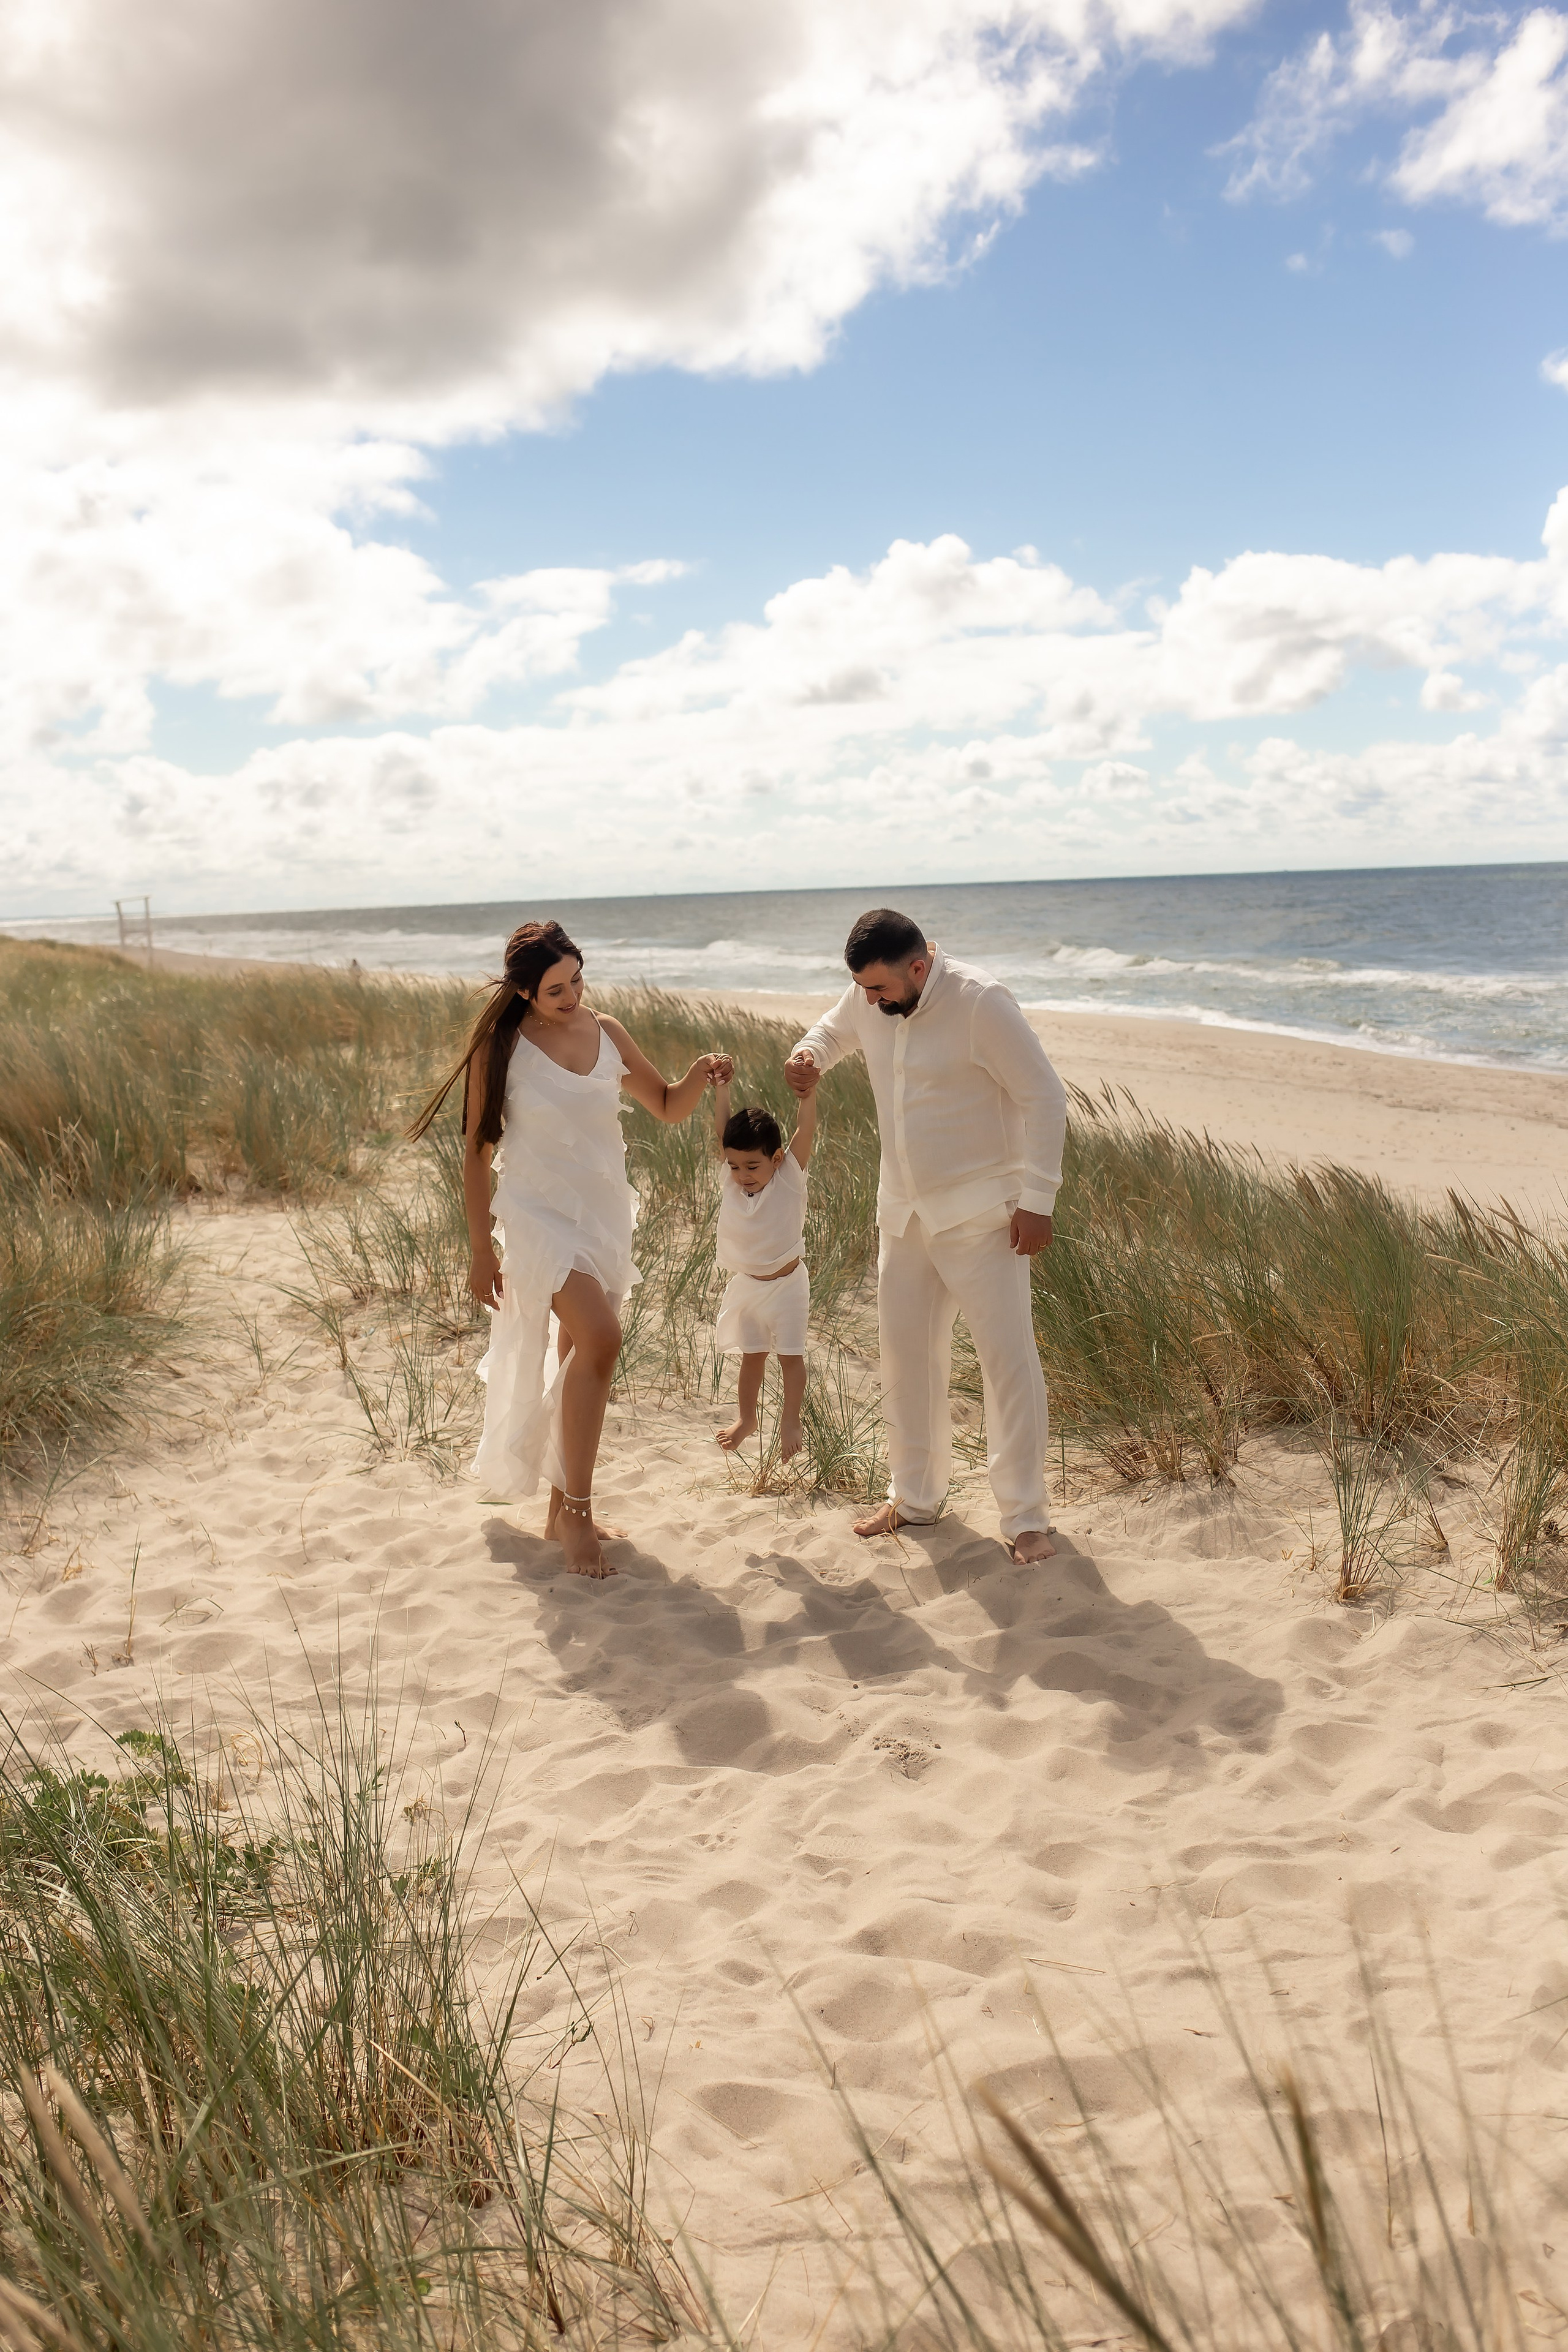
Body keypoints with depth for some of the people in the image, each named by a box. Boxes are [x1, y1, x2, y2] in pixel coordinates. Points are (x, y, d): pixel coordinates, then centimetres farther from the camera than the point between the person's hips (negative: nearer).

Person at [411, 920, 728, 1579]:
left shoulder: (605, 1033, 5)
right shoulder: (501, 1047, -8)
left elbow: (668, 1108, 13)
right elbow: (477, 1149, -4)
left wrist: (698, 1077, -9)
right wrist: (480, 1247, -5)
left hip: (604, 1214, 6)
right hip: (537, 1213, -6)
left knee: (579, 1361, 13)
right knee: (600, 1338, -25)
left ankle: (562, 1512, 28)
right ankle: (578, 1513, -14)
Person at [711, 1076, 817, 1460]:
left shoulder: (790, 1179, -14)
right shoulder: (731, 1180, -6)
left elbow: (806, 1130, -20)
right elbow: (723, 1132, -8)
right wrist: (722, 1088, -9)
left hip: (786, 1284, -3)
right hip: (746, 1284, 3)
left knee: (791, 1355, 1)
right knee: (751, 1355, 14)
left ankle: (791, 1421, 11)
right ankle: (746, 1418, 27)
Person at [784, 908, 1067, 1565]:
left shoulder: (981, 1003, -21)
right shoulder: (867, 999, -2)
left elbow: (1045, 1097, -16)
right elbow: (833, 1029, 22)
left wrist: (1036, 1201, -18)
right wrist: (807, 1054, -3)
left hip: (980, 1211, -7)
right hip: (905, 1210, 7)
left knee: (1008, 1356, -7)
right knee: (904, 1351, 13)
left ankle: (1025, 1519, 3)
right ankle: (915, 1498, 29)